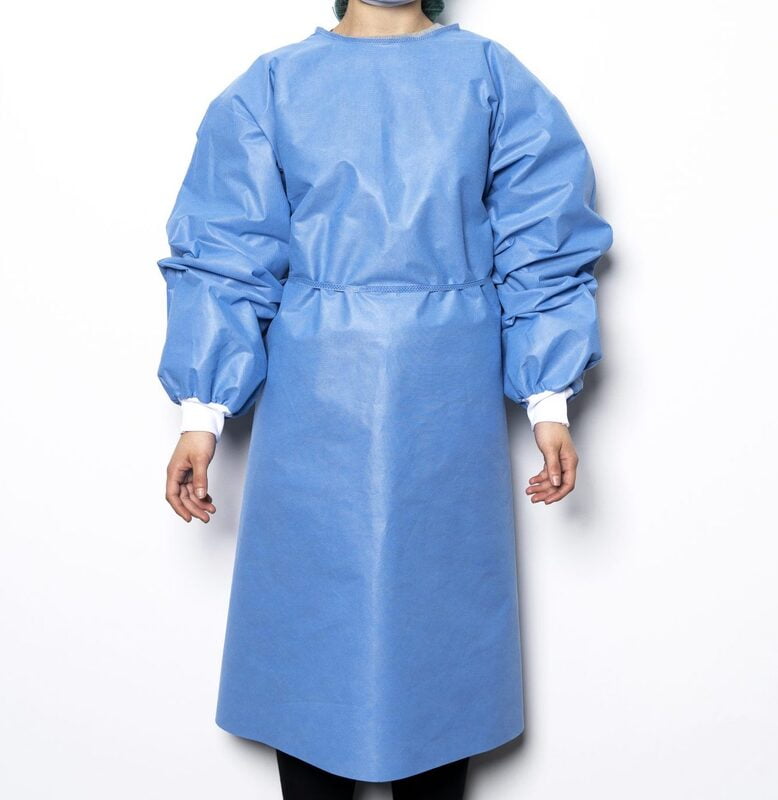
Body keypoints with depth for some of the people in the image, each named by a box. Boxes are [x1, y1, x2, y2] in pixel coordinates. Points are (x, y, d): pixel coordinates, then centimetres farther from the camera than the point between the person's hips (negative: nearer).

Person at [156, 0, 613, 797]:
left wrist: (549, 401, -3)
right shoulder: (272, 85, 6)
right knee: (310, 614, 5)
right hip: (314, 404, 0)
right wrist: (203, 413, -4)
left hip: (447, 403, 0)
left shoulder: (493, 79, 6)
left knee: (438, 612, 8)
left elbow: (542, 247, 4)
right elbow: (223, 257, 2)